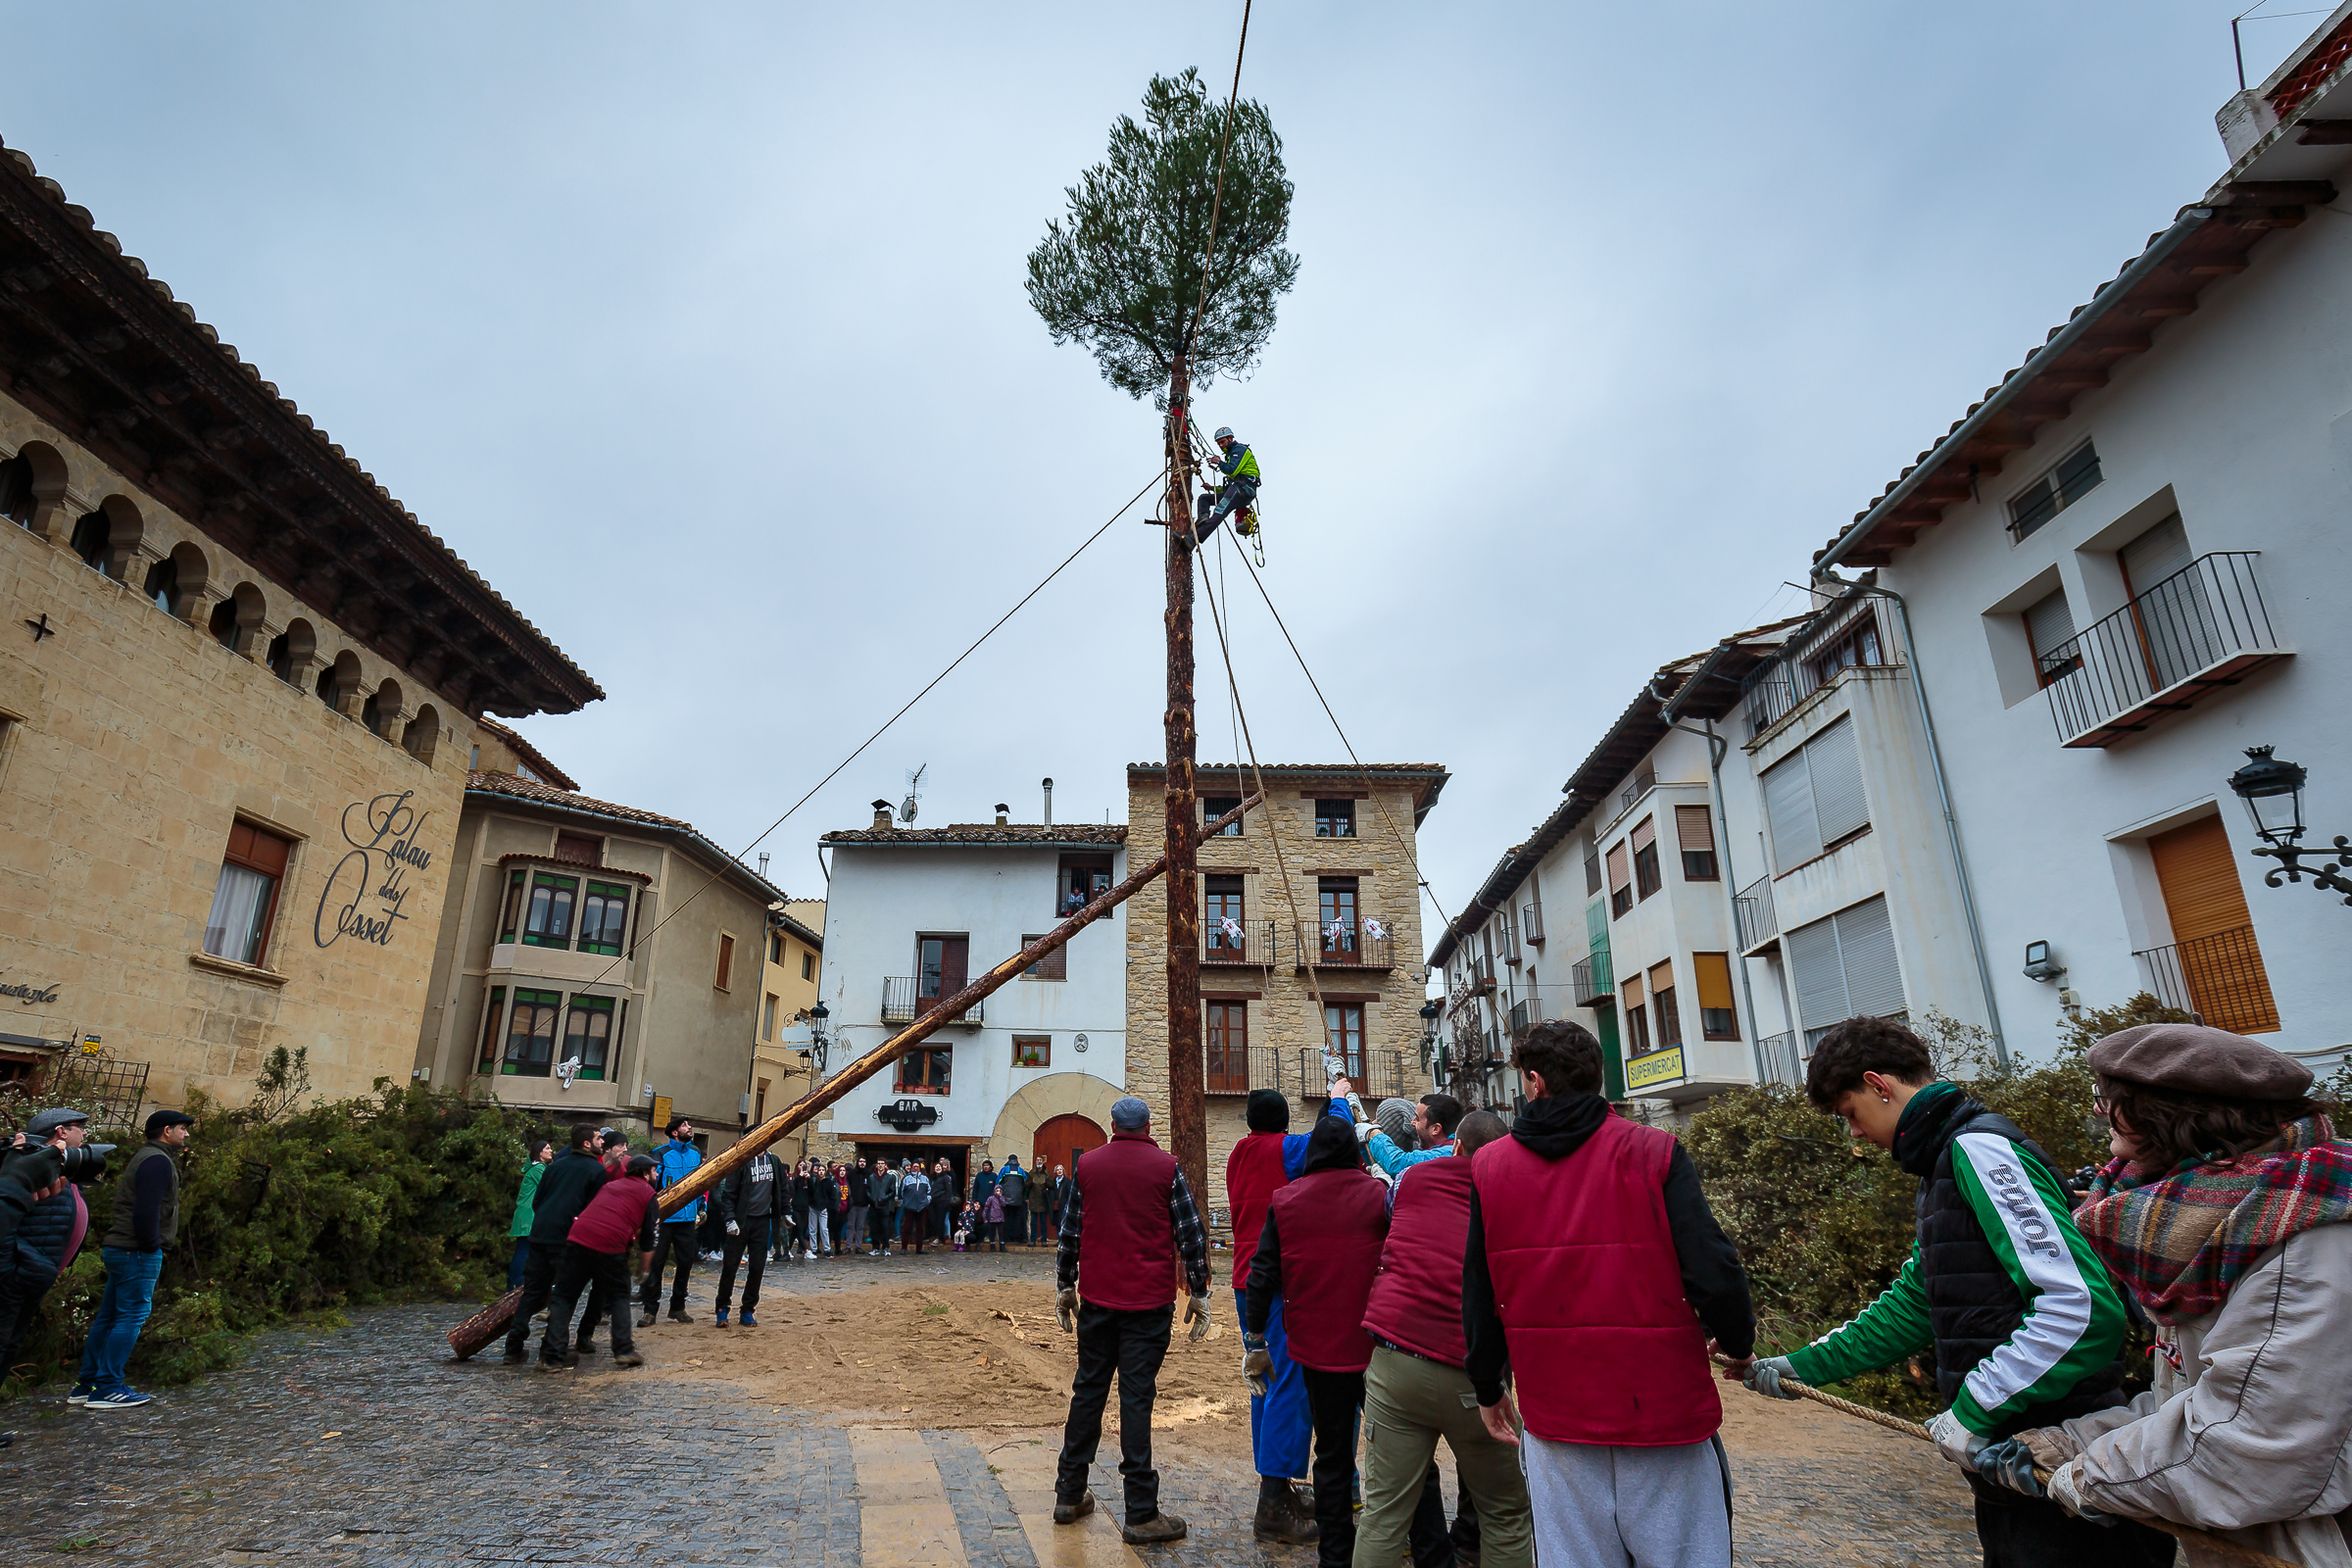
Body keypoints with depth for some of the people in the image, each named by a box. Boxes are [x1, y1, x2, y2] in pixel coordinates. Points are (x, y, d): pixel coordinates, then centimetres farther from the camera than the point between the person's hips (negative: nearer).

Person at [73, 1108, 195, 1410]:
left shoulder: (146, 1158, 20)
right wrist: (151, 1247, -14)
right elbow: (146, 1211, -22)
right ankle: (107, 1388, -5)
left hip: (119, 1249, 11)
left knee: (108, 1318, 13)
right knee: (131, 1317, -7)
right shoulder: (158, 1161, -14)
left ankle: (85, 1386, 19)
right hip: (138, 1252, -11)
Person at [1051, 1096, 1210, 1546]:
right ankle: (1141, 1515, 5)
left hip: (1097, 1297, 3)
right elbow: (1191, 1234, -3)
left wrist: (1064, 1287, 18)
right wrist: (1199, 1293, 5)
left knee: (1088, 1390, 14)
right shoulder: (1166, 1166, -4)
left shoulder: (1087, 1164, 4)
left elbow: (1068, 1233, 8)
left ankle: (1069, 1496, 24)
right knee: (1136, 1398, 0)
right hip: (1150, 1300, -3)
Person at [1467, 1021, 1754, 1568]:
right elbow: (1712, 1272, -13)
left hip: (1555, 1415, 2)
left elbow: (1479, 1296, 4)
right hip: (1665, 1411, -2)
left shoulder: (1488, 1166, -1)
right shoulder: (1654, 1153, -8)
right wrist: (1737, 1343, 8)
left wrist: (1487, 1390, 17)